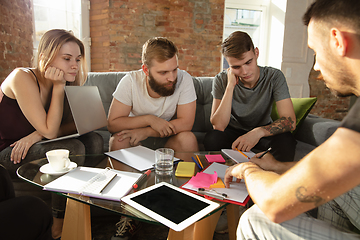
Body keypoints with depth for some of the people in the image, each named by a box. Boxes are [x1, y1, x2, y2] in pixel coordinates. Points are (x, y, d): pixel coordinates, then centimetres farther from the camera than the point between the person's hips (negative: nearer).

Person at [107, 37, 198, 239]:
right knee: (118, 141, -29)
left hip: (169, 138, 0)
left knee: (188, 139, -31)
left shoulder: (184, 79, -20)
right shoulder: (131, 81, -18)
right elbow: (113, 123, -18)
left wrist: (145, 131, -27)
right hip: (138, 137, 1)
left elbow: (185, 123, -23)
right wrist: (149, 119, -29)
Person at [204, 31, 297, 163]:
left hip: (263, 131, 1)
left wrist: (259, 132, -41)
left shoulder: (274, 77, -16)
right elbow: (218, 126, -25)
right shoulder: (221, 80, -16)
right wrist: (230, 86, -30)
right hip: (232, 132, 0)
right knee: (212, 139, -33)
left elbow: (290, 121, -22)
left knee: (285, 141, -32)